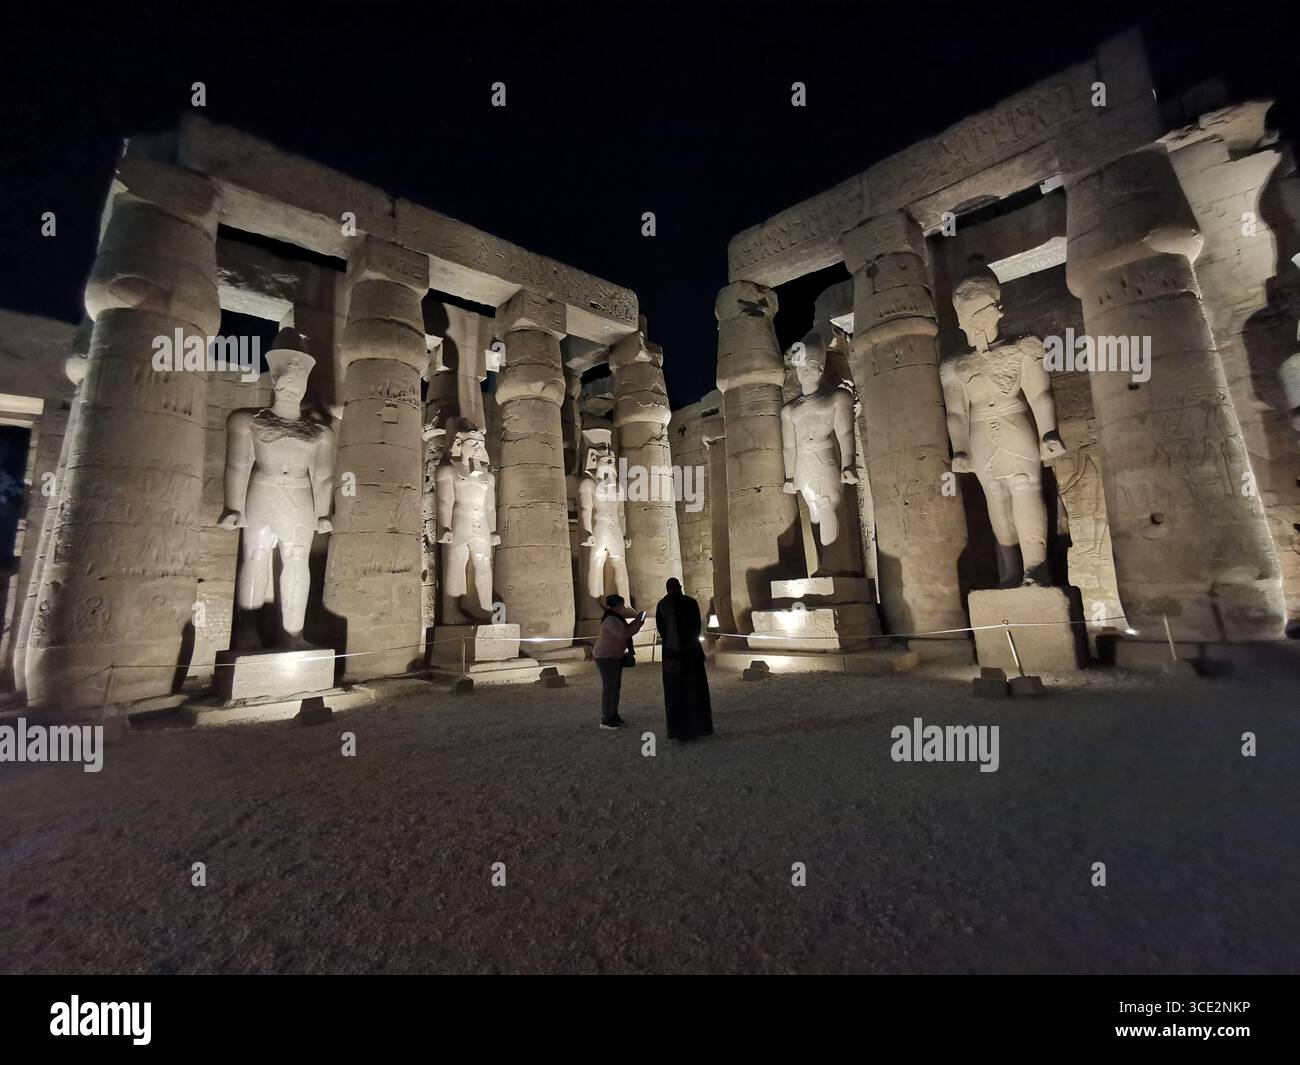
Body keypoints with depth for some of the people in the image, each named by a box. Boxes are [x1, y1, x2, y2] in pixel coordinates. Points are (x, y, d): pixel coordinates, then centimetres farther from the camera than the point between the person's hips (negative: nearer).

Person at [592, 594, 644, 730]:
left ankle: (613, 716, 19)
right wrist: (637, 623, -19)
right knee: (609, 688, -6)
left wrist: (637, 624, -1)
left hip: (614, 656, 10)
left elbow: (627, 631, 15)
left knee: (616, 687, 12)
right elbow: (623, 634, -29)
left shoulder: (618, 617, 10)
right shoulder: (610, 619, -21)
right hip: (605, 656, -10)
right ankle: (606, 720, 1)